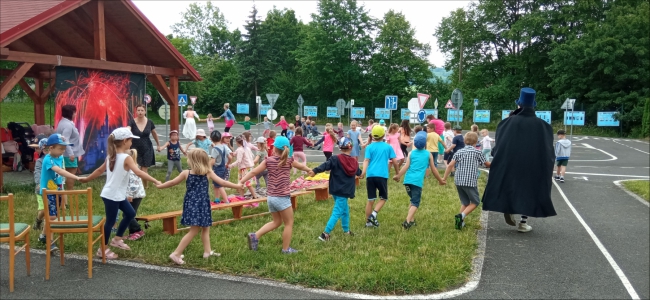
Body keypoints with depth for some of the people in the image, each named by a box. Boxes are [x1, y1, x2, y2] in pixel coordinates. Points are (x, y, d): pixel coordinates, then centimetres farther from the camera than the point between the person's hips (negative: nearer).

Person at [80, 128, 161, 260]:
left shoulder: (110, 156, 7)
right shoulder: (126, 158, -19)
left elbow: (99, 170, 17)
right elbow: (138, 172, -32)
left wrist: (86, 179, 32)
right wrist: (155, 181, -36)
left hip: (118, 195, 9)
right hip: (113, 196, -9)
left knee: (130, 213, 18)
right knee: (110, 221, 3)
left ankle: (117, 239, 29)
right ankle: (103, 249, 17)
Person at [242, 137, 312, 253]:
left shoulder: (268, 160, 1)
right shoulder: (289, 161, -3)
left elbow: (253, 172, -2)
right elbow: (302, 167, 18)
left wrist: (240, 182, 2)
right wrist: (310, 170, 38)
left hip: (270, 197, 5)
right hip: (282, 197, -5)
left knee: (276, 222, 22)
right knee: (289, 223, 12)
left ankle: (255, 236, 12)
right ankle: (286, 249, 17)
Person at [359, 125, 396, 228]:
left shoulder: (369, 147, 8)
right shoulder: (388, 147, 8)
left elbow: (366, 160, -6)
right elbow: (394, 161, 10)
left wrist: (363, 172, -19)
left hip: (371, 175, 2)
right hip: (382, 175, -1)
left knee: (370, 200, 9)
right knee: (383, 198, 14)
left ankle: (368, 221, 14)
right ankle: (373, 215, -6)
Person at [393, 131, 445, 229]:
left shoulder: (411, 153, 13)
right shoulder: (428, 154, 9)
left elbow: (406, 166, 0)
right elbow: (433, 170, 14)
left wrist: (398, 176, 0)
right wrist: (441, 181, 26)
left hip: (408, 180, 4)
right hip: (417, 181, -4)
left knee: (413, 200, 23)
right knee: (415, 203, -4)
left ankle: (411, 220, 25)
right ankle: (407, 222, -22)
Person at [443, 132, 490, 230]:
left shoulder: (459, 152, 8)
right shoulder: (477, 152, 1)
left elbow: (450, 165, -1)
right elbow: (487, 164, 13)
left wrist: (444, 178, 3)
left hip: (458, 181, 5)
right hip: (471, 181, -5)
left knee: (465, 202, 19)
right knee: (475, 202, 9)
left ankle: (461, 221, 9)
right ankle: (461, 216, -12)